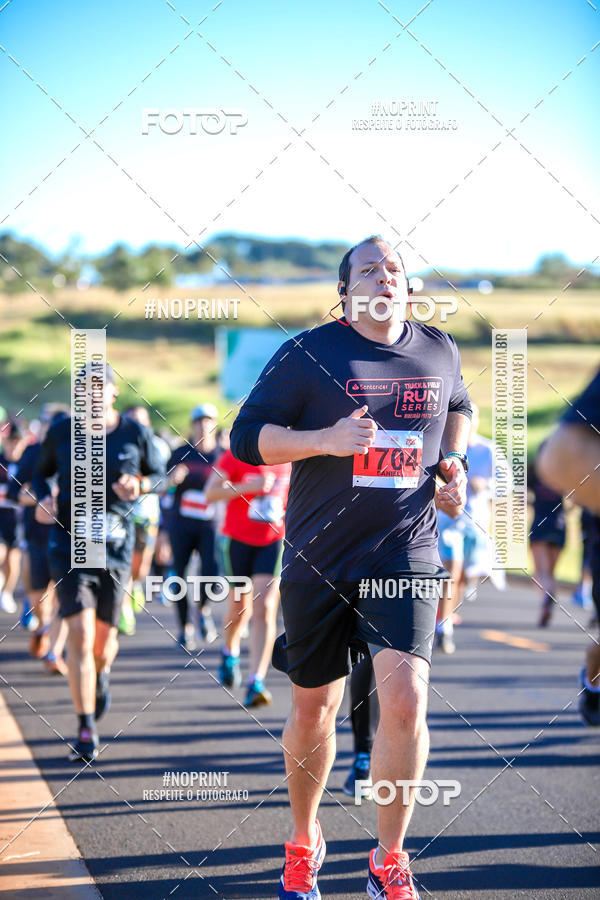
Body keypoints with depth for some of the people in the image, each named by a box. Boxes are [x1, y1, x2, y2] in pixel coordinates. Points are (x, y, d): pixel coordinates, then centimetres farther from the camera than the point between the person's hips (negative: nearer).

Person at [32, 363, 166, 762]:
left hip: (116, 545, 1)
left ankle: (102, 675, 49)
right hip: (69, 543, -1)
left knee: (105, 637, 8)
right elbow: (41, 472, 14)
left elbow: (160, 477, 9)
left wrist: (139, 486, -14)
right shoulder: (62, 432, 0)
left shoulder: (136, 434, -1)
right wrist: (42, 499, -7)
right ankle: (87, 732, -9)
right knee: (80, 633, -14)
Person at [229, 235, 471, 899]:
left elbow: (459, 407, 29)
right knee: (314, 707, 9)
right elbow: (246, 439, -6)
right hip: (318, 562, -1)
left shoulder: (439, 352, 7)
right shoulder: (307, 355, -5)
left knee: (405, 699, -15)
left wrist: (452, 460, 10)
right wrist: (325, 440, -20)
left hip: (405, 557, 1)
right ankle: (303, 839, 34)